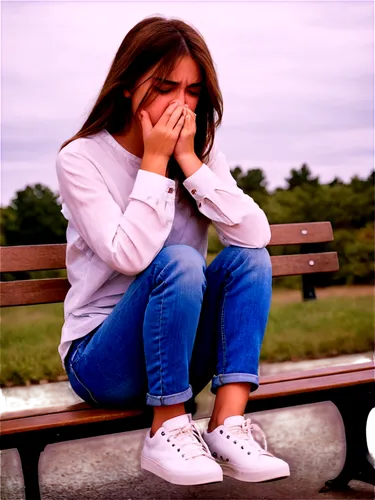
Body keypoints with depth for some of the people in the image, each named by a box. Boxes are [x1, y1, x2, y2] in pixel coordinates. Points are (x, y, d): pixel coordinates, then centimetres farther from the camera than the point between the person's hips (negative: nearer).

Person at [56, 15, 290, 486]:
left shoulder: (201, 151, 3)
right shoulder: (81, 158, -10)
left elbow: (255, 234, -14)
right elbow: (129, 255, -25)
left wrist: (189, 161, -17)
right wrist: (154, 161, -20)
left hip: (180, 355, 5)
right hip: (101, 359, -4)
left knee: (249, 257, -19)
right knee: (179, 262, -30)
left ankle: (228, 424, -24)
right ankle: (168, 430, -20)